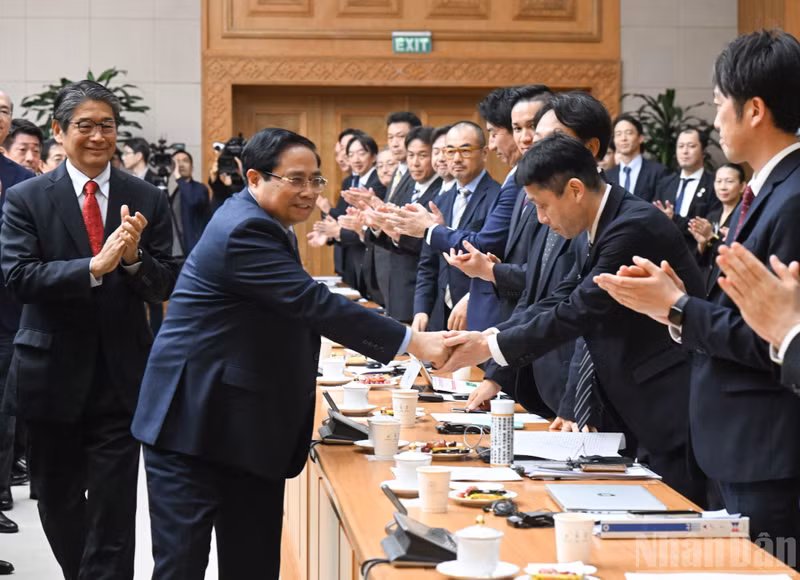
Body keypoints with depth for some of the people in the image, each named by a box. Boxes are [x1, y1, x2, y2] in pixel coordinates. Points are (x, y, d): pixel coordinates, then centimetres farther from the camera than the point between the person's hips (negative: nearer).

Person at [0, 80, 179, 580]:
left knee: (114, 513, -3)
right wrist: (95, 266, -24)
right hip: (53, 375, 0)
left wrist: (134, 257, -21)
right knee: (59, 505, 15)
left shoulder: (148, 200, 1)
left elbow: (166, 286, 0)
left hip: (121, 377, 0)